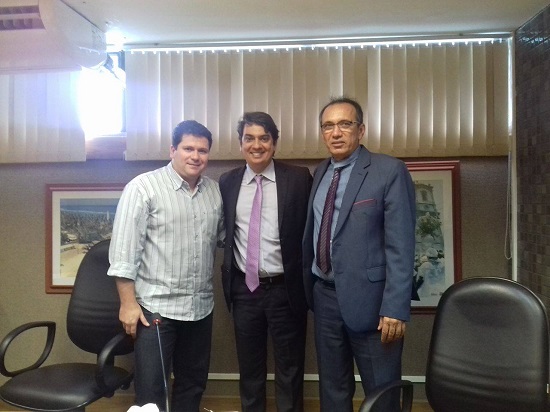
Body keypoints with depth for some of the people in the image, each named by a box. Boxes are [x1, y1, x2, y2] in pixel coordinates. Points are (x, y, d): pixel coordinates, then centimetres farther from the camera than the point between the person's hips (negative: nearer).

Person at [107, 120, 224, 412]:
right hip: (156, 306, -5)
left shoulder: (215, 191, 6)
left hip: (201, 306, 5)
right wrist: (128, 303, -12)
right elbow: (124, 250, -11)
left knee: (193, 383, 18)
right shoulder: (143, 187, -10)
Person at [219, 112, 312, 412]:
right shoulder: (227, 182, 4)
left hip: (285, 289, -2)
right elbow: (223, 232, 12)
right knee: (249, 369, 19)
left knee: (289, 370, 14)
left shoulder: (298, 178, -6)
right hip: (243, 289, 3)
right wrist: (228, 274, 7)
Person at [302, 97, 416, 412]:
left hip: (368, 298, -5)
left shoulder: (390, 171, -9)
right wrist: (310, 286, 9)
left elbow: (400, 246, -14)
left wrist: (395, 308, -19)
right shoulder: (321, 173, 10)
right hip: (324, 296, 6)